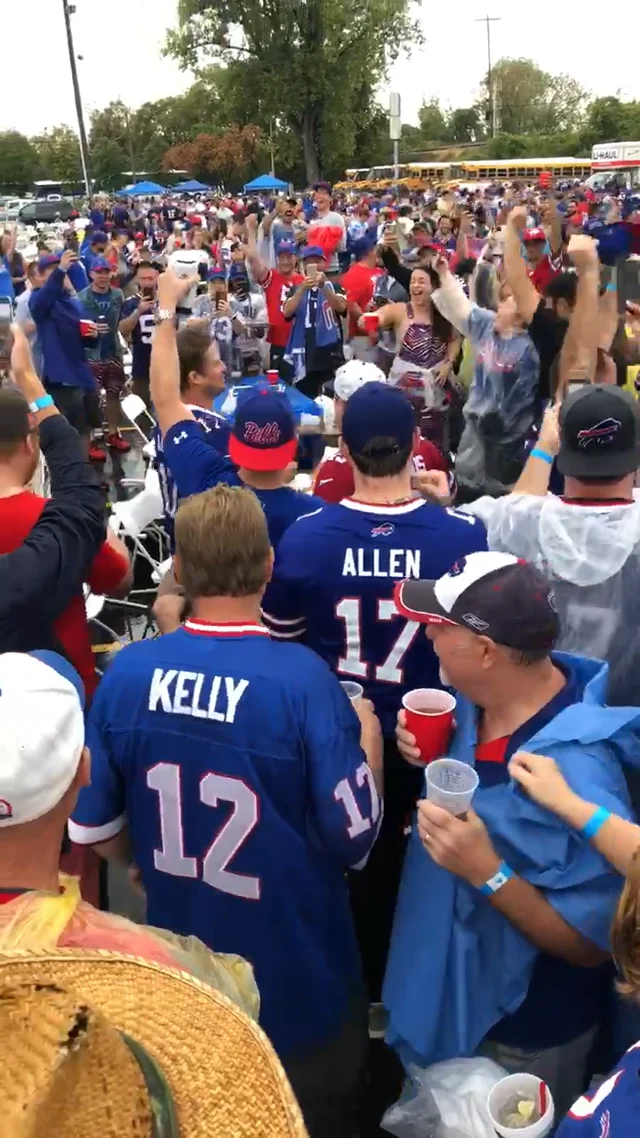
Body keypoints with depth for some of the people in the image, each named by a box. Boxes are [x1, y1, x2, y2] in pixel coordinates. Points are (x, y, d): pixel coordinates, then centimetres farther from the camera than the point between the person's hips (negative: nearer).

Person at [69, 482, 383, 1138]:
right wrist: (368, 737, -3)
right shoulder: (302, 678, -26)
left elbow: (92, 827, -3)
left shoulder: (126, 673, -13)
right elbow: (352, 838, -19)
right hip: (298, 986, -3)